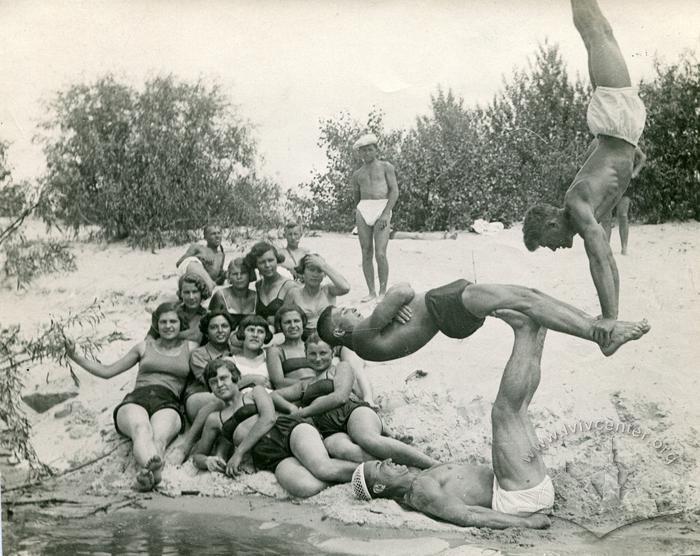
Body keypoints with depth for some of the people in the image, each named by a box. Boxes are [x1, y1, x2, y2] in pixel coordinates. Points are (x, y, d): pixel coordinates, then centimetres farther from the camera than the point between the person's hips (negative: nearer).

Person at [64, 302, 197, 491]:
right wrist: (75, 356, 28)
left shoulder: (190, 348, 25)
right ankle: (152, 467, -70)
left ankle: (146, 473, -69)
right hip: (136, 399, 0)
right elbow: (107, 371, 32)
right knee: (141, 429, -40)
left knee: (159, 438, -39)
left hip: (167, 403, 0)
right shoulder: (144, 347, 29)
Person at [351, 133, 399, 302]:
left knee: (380, 253, -13)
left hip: (382, 209, -4)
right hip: (363, 211, 4)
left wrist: (386, 214, -11)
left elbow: (394, 191, -1)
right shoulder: (357, 175, 18)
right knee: (366, 253, 0)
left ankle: (383, 291, -5)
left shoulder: (386, 167, 8)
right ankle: (371, 292, 5)